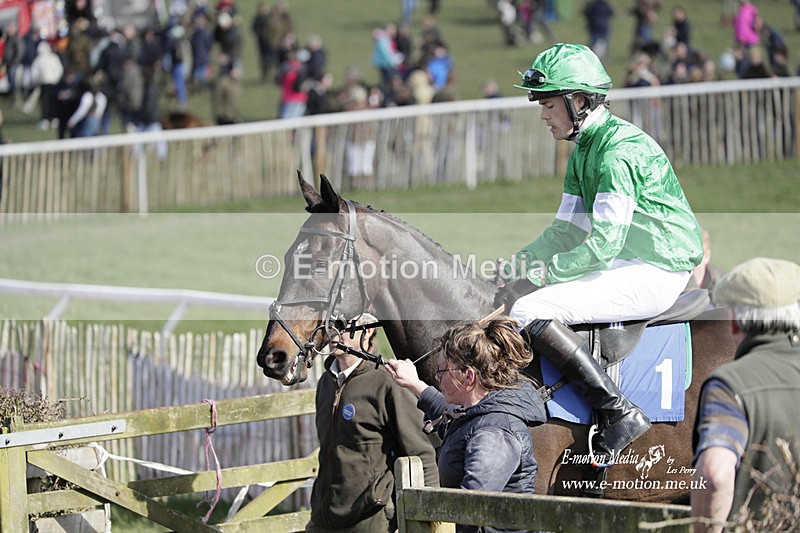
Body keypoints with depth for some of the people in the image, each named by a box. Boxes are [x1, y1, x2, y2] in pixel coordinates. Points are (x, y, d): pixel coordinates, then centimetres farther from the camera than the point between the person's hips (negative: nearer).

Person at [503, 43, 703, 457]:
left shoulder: (620, 150, -19)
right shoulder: (583, 150, 13)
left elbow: (603, 243, -24)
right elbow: (565, 232, 16)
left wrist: (544, 272, -19)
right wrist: (515, 267, 2)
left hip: (653, 274, -11)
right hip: (622, 265, 11)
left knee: (528, 313, -22)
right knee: (508, 297, 8)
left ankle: (619, 412, -21)